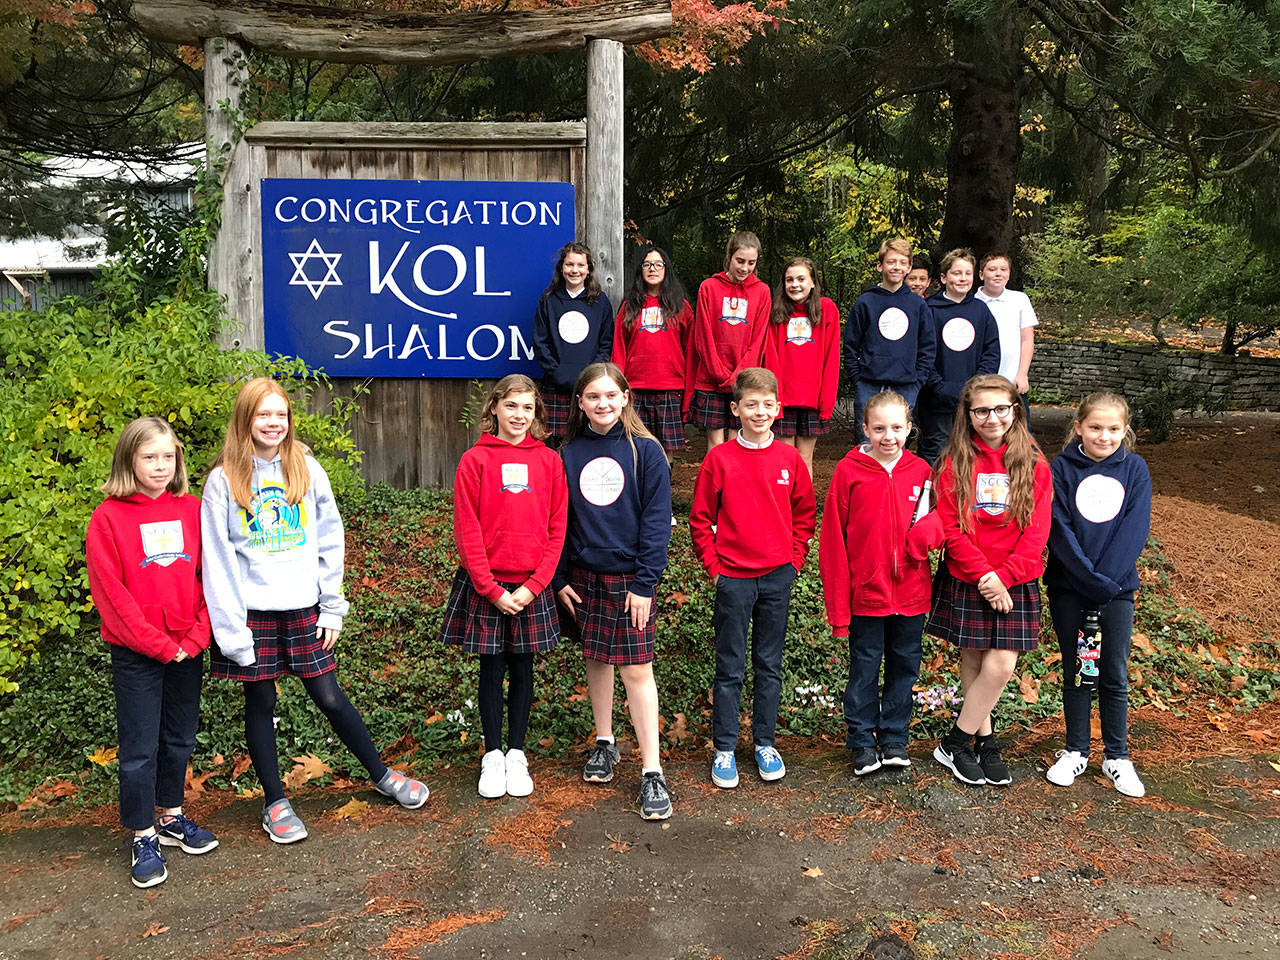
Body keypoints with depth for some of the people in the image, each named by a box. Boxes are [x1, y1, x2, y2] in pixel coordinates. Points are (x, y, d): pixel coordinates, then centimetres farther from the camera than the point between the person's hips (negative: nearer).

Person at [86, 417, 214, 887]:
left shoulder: (192, 510, 2)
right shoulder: (108, 517, -8)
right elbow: (110, 592, -12)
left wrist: (196, 637, -9)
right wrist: (160, 646, -14)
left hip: (188, 649, 4)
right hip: (136, 654, -4)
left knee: (180, 739, 16)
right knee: (139, 748, 4)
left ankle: (171, 817, 34)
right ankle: (143, 838, 18)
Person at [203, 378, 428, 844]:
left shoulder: (308, 470, 2)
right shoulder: (223, 480, -4)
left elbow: (330, 540, 5)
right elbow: (217, 559, -5)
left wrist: (332, 607, 1)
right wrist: (230, 628, -9)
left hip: (303, 607, 1)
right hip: (251, 611, -1)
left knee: (330, 698, 6)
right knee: (260, 703, 10)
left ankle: (382, 775, 24)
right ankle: (275, 802, 25)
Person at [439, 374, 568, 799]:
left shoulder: (549, 461, 2)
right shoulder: (475, 460, -4)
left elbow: (556, 529, 1)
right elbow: (467, 530, -6)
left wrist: (534, 586, -8)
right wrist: (492, 589, -11)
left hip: (532, 587, 2)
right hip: (485, 586, -2)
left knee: (523, 669, 10)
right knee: (492, 670, 7)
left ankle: (517, 754, 24)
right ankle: (492, 755, 21)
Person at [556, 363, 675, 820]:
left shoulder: (645, 451, -5)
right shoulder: (569, 454, 5)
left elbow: (656, 519, -8)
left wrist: (644, 582, -12)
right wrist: (560, 577, 3)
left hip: (630, 576, -4)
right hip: (584, 575, 4)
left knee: (637, 670, -4)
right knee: (596, 660, 14)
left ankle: (651, 771, 0)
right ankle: (604, 743, 32)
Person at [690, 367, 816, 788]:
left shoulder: (790, 458, 2)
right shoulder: (719, 459, -5)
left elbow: (805, 514, 11)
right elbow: (700, 519, 0)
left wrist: (794, 560, 4)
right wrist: (713, 566, -4)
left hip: (778, 576, 2)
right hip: (733, 577, -2)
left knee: (770, 665, 12)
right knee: (730, 668, 4)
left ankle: (765, 742, 24)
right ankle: (724, 749, 15)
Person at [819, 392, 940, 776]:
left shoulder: (921, 471, 1)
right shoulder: (849, 471, -7)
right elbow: (833, 540, -6)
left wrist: (930, 534, -15)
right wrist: (838, 605, -8)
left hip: (911, 595, 3)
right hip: (866, 594, -3)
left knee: (904, 667, 13)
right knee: (864, 669, 8)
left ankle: (894, 737, 29)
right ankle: (862, 740, 23)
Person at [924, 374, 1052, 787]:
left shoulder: (1034, 463, 0)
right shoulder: (956, 462, -3)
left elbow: (1037, 530, -4)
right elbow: (950, 525, -7)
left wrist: (1003, 576, -13)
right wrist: (983, 574, -14)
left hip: (1014, 582, 1)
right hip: (965, 580, -1)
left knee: (1000, 667, -3)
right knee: (973, 664, 5)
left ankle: (955, 742, 13)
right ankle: (985, 741, 22)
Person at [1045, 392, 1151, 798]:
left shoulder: (1134, 468, 1)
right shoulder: (1061, 468, -3)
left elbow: (1135, 529, -6)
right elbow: (1059, 530, -10)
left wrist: (1106, 581, -16)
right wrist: (1090, 579, -18)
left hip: (1118, 586, 1)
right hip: (1068, 587, -1)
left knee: (1114, 674, 7)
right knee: (1075, 671, 9)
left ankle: (1117, 756, 20)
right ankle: (1076, 751, 21)